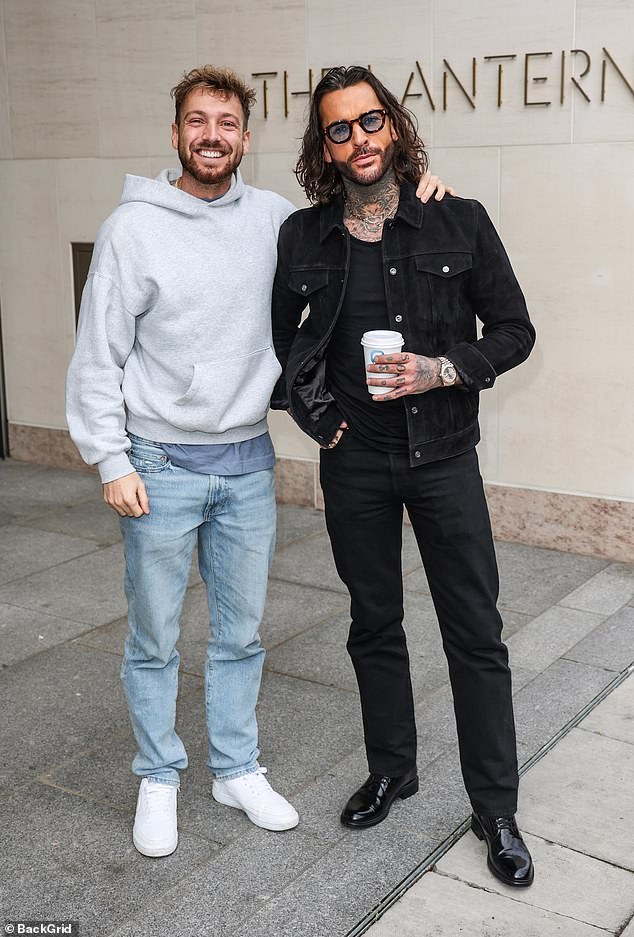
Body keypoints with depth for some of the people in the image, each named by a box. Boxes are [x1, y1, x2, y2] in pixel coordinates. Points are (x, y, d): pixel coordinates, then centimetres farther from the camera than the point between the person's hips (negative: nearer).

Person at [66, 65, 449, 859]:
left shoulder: (274, 219, 3)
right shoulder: (133, 227, -7)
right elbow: (98, 357, -6)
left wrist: (409, 194, 0)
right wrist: (112, 462, -10)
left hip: (248, 463, 3)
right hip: (162, 466, -3)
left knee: (240, 632, 14)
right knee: (154, 638, 8)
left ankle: (237, 770, 31)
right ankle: (158, 780, 27)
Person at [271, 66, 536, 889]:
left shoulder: (460, 223, -5)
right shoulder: (303, 237, 0)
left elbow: (514, 329, -2)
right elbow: (275, 332, 14)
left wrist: (443, 370, -17)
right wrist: (303, 404, 2)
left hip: (444, 457, -1)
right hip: (353, 463, 2)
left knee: (476, 633, 3)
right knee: (374, 625, 15)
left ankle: (496, 811, 17)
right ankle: (392, 771, 34)